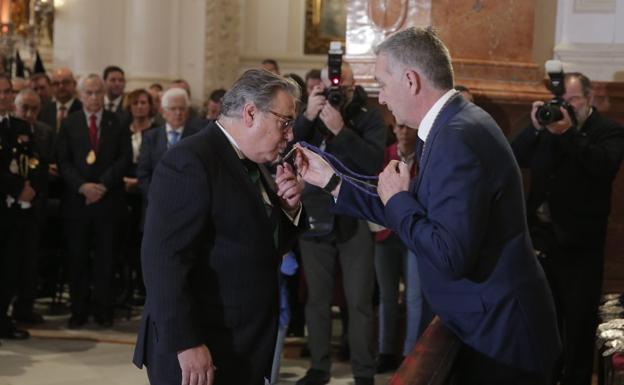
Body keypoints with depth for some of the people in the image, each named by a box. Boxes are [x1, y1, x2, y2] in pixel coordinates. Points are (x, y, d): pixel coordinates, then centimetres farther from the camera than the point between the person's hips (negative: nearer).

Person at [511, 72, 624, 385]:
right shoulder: (548, 126, 9)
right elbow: (514, 159, -1)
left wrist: (568, 133, -30)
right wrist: (535, 127, -15)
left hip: (579, 243, -4)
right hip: (542, 237, 4)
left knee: (579, 321, 3)